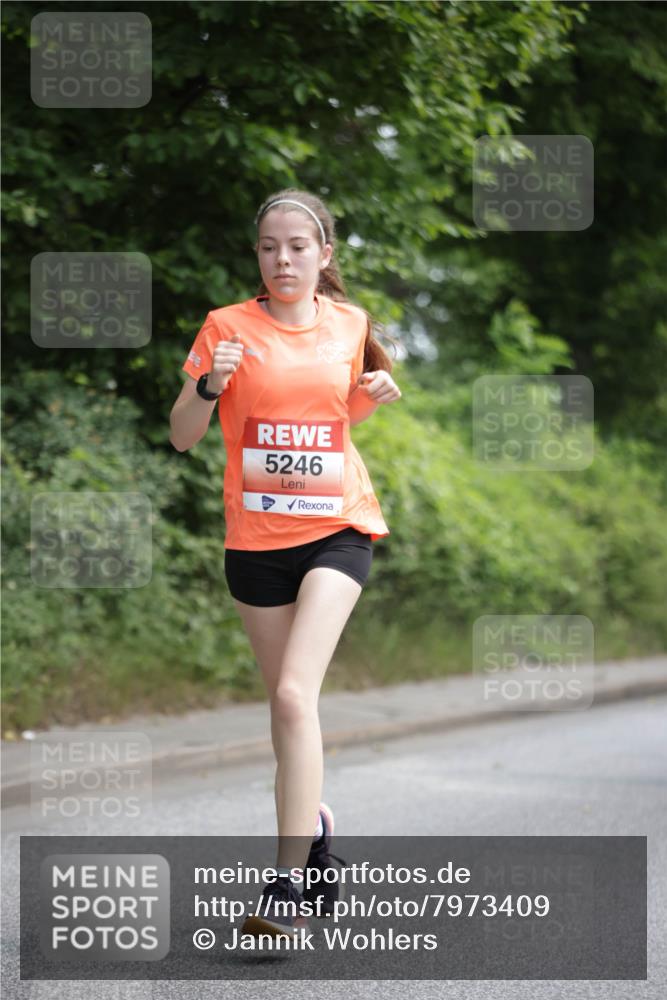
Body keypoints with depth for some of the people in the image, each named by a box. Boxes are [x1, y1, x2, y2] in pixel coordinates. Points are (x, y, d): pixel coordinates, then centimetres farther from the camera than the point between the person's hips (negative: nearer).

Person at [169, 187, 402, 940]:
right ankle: (314, 824, 38)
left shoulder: (349, 325, 5)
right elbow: (182, 437, -1)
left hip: (337, 530, -1)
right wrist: (208, 386, -20)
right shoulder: (228, 326, -2)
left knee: (295, 693, -17)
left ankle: (287, 883, -18)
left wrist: (376, 395, 0)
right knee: (286, 702, 10)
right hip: (256, 538, 1)